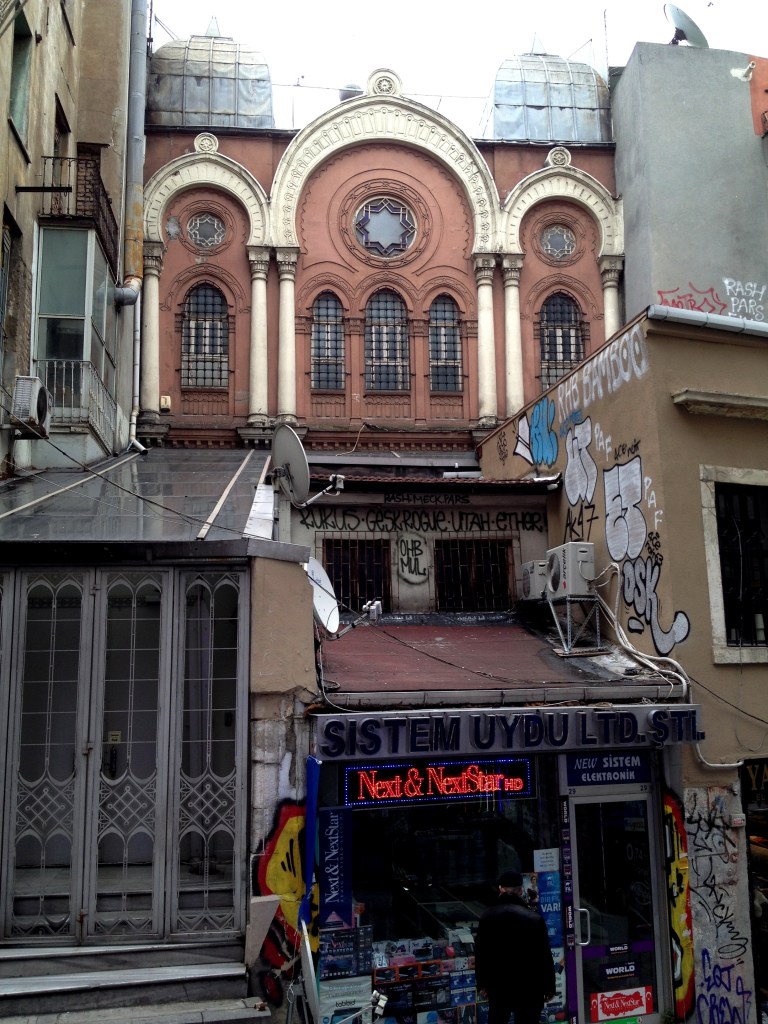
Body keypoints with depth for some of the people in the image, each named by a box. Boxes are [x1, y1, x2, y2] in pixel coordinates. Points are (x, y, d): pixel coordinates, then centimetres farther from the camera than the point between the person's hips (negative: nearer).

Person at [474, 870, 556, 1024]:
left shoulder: (487, 917, -1)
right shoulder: (534, 919, -11)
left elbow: (480, 954, 4)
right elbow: (545, 956, -8)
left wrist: (482, 983, 13)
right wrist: (549, 987, 2)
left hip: (498, 985, 3)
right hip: (529, 988, -3)